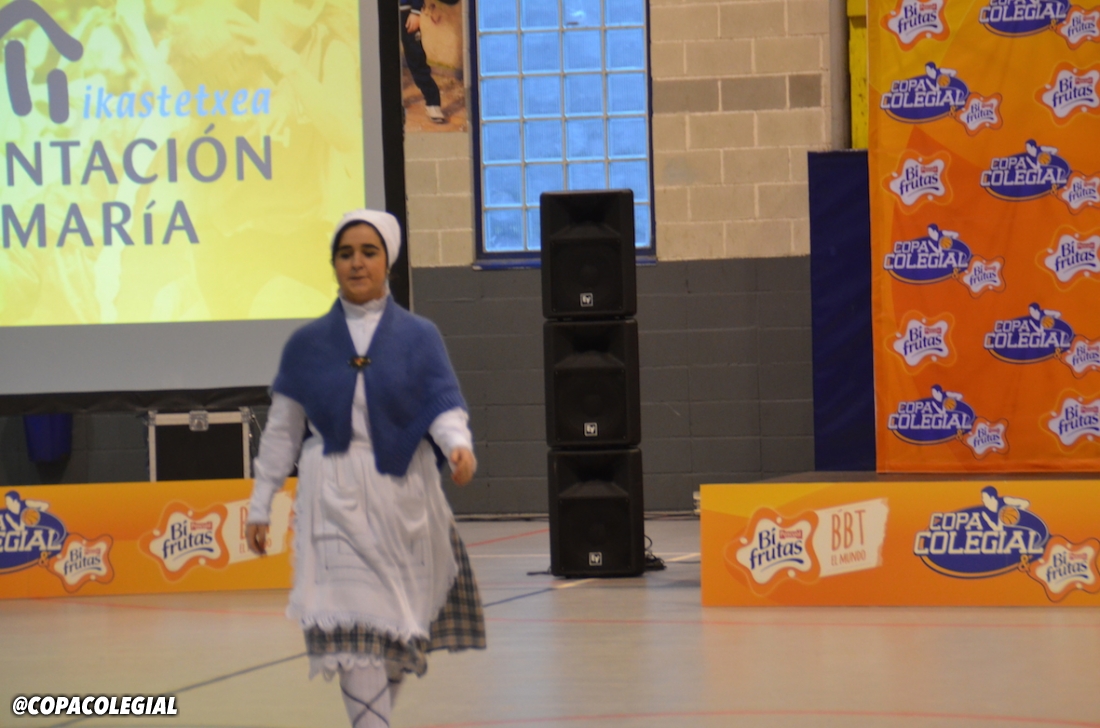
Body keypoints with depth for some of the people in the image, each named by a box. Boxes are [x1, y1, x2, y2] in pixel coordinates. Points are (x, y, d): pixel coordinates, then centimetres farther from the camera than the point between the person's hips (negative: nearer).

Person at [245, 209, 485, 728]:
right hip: (335, 502, -1)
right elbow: (281, 431, 11)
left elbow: (444, 406, -3)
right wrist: (260, 506, 11)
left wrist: (458, 444, -25)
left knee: (401, 625, 8)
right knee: (354, 629, -12)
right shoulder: (307, 345, 6)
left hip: (402, 496, 1)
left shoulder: (418, 337, 4)